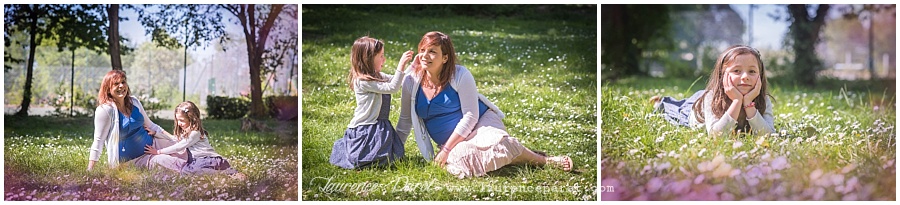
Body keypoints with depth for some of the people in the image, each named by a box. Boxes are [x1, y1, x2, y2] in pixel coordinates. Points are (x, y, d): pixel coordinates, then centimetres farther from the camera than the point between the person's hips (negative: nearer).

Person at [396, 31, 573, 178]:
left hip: (480, 122, -3)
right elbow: (405, 120, 11)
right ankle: (503, 157, -8)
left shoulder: (459, 75, -12)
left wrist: (446, 149, -18)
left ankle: (545, 160, -15)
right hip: (451, 142, 3)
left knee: (495, 144, -38)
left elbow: (470, 116, -14)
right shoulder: (411, 82, -2)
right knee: (460, 156, -35)